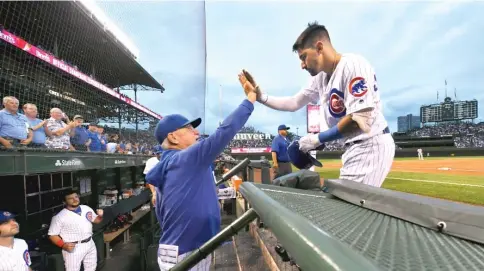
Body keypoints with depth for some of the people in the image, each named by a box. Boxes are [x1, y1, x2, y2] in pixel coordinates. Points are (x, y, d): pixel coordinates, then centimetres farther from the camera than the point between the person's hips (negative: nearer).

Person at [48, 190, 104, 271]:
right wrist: (63, 245, -23)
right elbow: (52, 235, -10)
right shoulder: (60, 217, -13)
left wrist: (100, 216, -7)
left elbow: (96, 220, 15)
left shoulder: (86, 208, 3)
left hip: (90, 244, 6)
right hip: (73, 248, -5)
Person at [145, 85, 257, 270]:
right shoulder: (188, 159, -18)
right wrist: (249, 101, -12)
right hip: (183, 255, -9)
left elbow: (162, 215, 14)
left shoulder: (165, 168, 8)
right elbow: (224, 132, -22)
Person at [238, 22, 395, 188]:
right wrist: (260, 96, 2)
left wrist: (317, 139, -20)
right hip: (354, 147, 9)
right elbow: (293, 103, 14)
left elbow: (360, 120, -27)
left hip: (371, 146, -9)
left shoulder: (353, 64, -19)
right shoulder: (320, 78, 8)